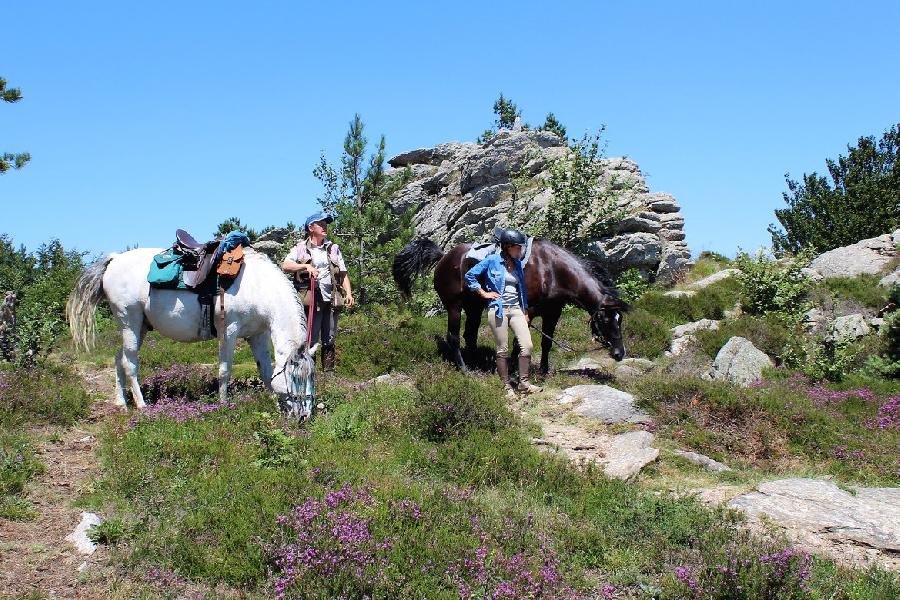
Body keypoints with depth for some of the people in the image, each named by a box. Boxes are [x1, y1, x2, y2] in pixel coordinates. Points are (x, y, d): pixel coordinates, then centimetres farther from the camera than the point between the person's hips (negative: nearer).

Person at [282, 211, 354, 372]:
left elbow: (343, 273, 16)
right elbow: (285, 266, -6)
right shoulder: (300, 248, 6)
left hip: (331, 299, 4)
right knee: (310, 339, -6)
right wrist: (306, 266, -18)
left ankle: (329, 372, 14)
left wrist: (349, 293, 4)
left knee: (329, 340, 8)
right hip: (311, 300, -4)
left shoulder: (333, 248, 18)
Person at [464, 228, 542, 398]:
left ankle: (524, 383, 9)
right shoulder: (492, 261, -4)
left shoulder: (517, 264, 11)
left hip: (516, 309, 5)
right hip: (498, 309, -5)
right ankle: (507, 387, 11)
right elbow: (469, 275, -1)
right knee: (503, 350, 1)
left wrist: (525, 312, 17)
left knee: (527, 346, -5)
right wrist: (483, 293, -4)